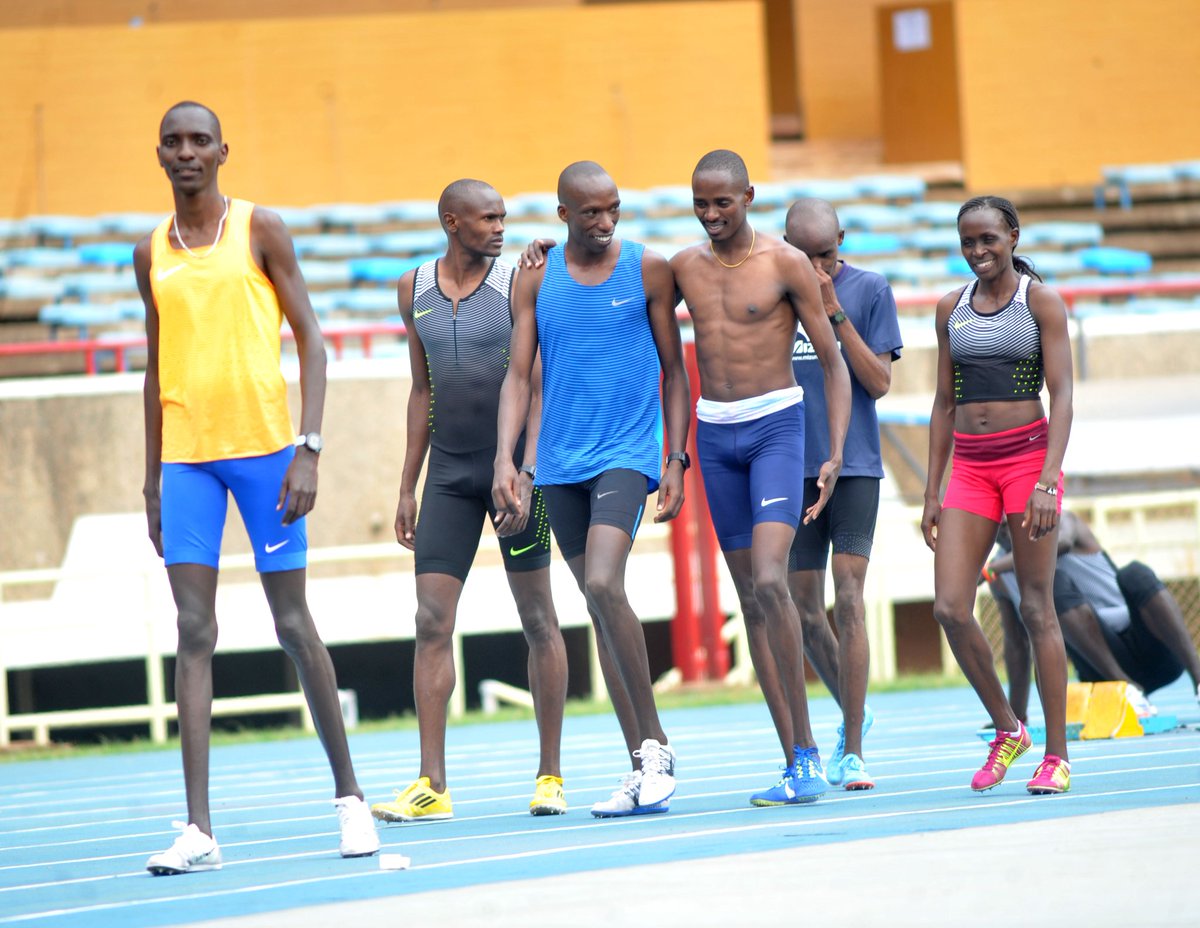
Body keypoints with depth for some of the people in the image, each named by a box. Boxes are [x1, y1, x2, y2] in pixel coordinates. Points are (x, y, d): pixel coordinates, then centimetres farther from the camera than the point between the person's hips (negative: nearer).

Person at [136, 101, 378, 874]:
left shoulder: (260, 230, 0)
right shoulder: (152, 252, 12)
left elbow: (311, 341, -2)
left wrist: (309, 449, -12)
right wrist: (152, 479, 15)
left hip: (262, 446, -3)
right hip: (187, 454, 3)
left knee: (293, 623, 2)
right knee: (194, 631, -5)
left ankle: (349, 795, 17)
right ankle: (199, 830, -9)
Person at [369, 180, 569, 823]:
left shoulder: (520, 282, -5)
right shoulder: (414, 291, 8)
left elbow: (542, 385, -9)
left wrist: (525, 473, -19)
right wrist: (407, 485, 12)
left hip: (513, 466, -4)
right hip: (448, 472, 4)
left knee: (537, 618, 2)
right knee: (431, 622, -5)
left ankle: (549, 775, 10)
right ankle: (432, 786, -6)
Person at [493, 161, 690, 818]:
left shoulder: (647, 270, 1)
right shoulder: (536, 279, 7)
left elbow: (674, 369, 6)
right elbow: (518, 374, 6)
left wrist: (677, 459, -1)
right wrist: (505, 458, -7)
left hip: (627, 452, -4)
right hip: (560, 461, 4)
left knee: (604, 585, -22)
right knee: (599, 607, 6)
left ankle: (654, 744, -12)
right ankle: (643, 762, 12)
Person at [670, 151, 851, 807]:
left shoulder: (786, 264, -5)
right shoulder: (683, 267, 8)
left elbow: (833, 363, -3)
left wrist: (834, 456, -11)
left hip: (777, 426, -5)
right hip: (714, 435, 5)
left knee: (770, 581, -21)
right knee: (750, 599, 4)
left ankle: (805, 752, -15)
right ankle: (798, 759, 7)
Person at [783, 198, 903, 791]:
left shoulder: (869, 290, 0)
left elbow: (879, 382, -7)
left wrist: (833, 311, -13)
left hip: (854, 468, -3)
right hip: (792, 470, 3)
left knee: (847, 602, -10)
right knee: (803, 612, 5)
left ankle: (852, 751, -7)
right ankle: (853, 713, 29)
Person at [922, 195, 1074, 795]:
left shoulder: (1041, 302, -2)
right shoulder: (951, 308, 11)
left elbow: (1062, 395, -8)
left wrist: (1047, 480, -19)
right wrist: (932, 492, 11)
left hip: (1028, 455, -4)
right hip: (970, 466, 4)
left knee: (1036, 607, -3)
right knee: (949, 608, -7)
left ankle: (1057, 755, 3)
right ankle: (1007, 730, 10)